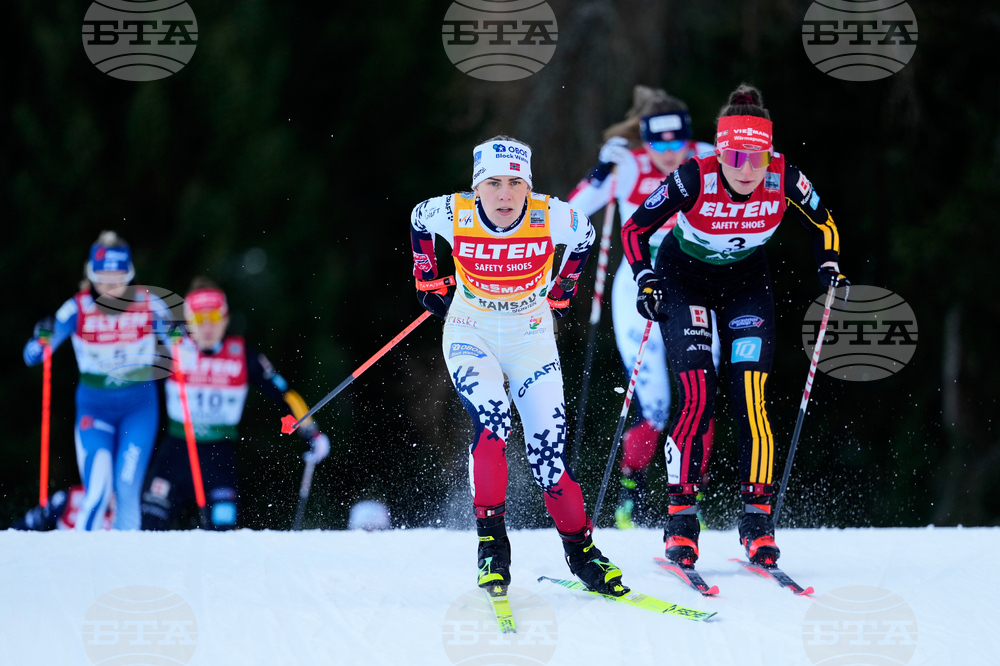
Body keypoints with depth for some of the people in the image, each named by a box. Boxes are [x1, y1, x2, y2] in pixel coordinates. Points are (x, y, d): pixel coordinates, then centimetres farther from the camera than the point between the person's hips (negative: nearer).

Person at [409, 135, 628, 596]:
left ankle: (581, 550, 12)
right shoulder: (453, 214, -20)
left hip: (531, 338, 1)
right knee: (491, 423, -25)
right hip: (470, 335, -1)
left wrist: (561, 294, 11)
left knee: (548, 448, -5)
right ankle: (491, 541, -16)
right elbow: (417, 220, 5)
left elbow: (584, 236, 4)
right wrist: (426, 280, 11)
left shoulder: (551, 218, -20)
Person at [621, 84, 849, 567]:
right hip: (683, 278, -2)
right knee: (698, 396, -16)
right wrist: (645, 280, -30)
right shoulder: (694, 178, -30)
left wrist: (828, 266, -19)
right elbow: (635, 229, -16)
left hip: (746, 282, 2)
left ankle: (757, 518, -2)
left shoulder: (784, 179, -24)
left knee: (751, 400, -10)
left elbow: (823, 224, -3)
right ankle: (681, 517, -8)